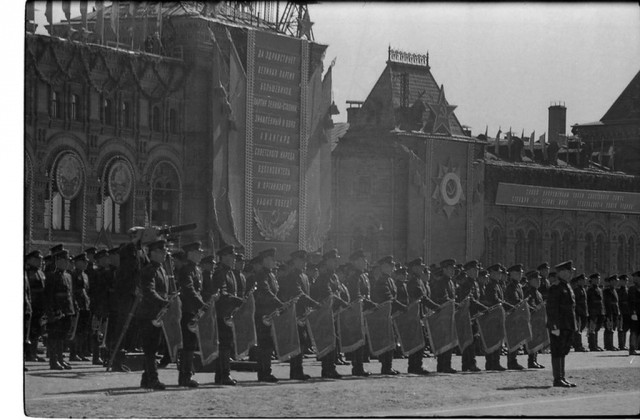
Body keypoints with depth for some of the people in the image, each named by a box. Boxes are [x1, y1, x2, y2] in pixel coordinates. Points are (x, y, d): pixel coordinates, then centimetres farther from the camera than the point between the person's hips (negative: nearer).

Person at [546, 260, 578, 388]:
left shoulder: (567, 288, 16)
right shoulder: (555, 288, -13)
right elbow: (551, 309, -17)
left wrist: (573, 326, 19)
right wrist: (555, 326, -22)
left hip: (567, 327, 9)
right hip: (559, 327, -9)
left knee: (562, 353, 13)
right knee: (557, 353, -5)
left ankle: (562, 378, 17)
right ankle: (557, 379, -3)